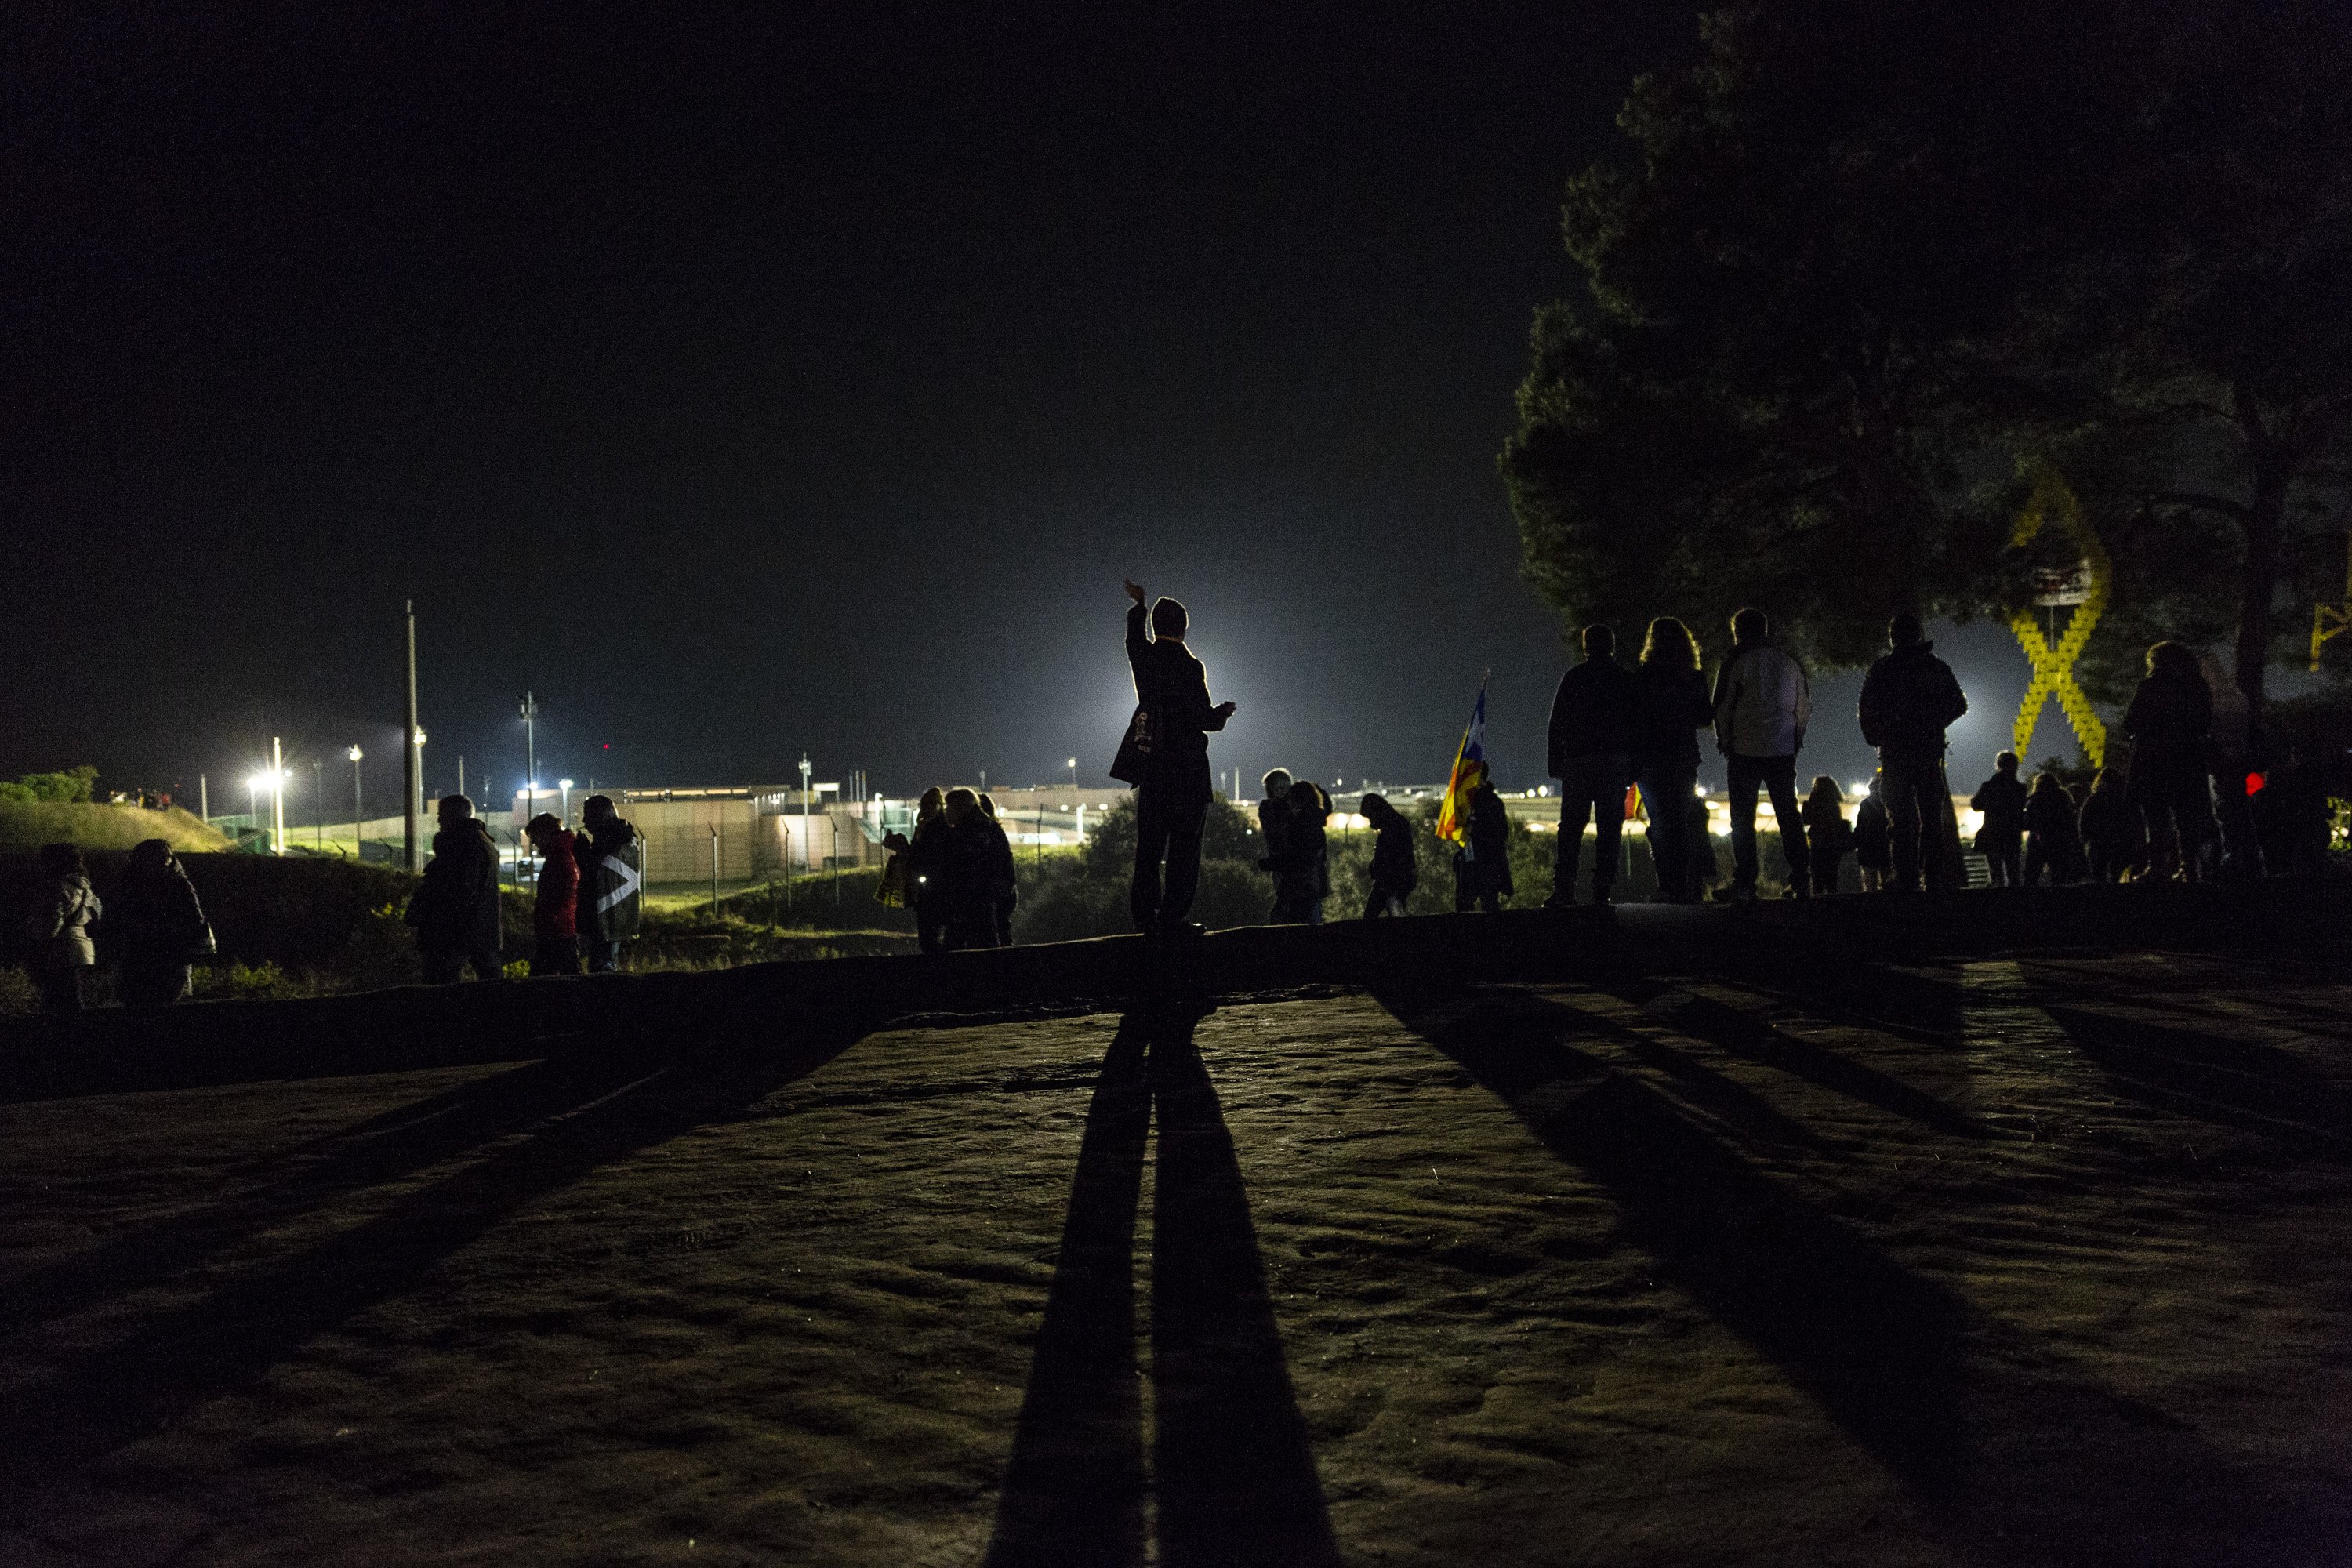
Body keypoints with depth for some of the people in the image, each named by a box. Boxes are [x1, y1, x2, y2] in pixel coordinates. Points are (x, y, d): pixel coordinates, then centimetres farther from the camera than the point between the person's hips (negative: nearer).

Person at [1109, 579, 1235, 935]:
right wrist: (1224, 711, 10)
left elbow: (1134, 637, 28)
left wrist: (1138, 605, 46)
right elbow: (1206, 719, -13)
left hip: (1151, 765, 6)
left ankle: (1145, 916, 13)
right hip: (1185, 769, -6)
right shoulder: (1189, 667, -14)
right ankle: (1173, 917, -5)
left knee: (1149, 845, 12)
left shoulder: (1143, 657, 3)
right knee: (1184, 845, -2)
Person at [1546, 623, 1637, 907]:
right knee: (1609, 828, 2)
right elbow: (1637, 725, 7)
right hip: (1616, 761, 1)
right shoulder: (1627, 679, 9)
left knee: (1570, 827, 0)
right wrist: (1633, 767, 9)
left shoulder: (1572, 678, 5)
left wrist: (1554, 761, 7)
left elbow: (1556, 724, 3)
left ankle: (1563, 888, -9)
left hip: (1577, 759, -1)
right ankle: (1602, 890, -5)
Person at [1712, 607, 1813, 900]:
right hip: (1783, 751, 3)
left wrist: (1725, 744, 9)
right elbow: (1806, 708, 10)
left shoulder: (1735, 664, -5)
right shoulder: (1791, 664, 7)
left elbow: (1722, 709, -4)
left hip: (1745, 751, -3)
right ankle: (1802, 882, 3)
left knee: (1743, 820, 2)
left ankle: (1745, 884, -3)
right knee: (1789, 816, 9)